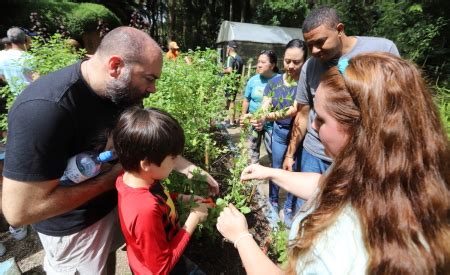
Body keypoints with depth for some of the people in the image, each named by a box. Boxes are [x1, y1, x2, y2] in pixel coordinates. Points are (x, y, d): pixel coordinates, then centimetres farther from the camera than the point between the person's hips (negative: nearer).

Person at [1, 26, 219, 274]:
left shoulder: (122, 91, -12)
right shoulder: (44, 109, -34)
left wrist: (184, 165, -11)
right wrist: (112, 177, -26)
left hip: (115, 201, 6)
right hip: (75, 226, -5)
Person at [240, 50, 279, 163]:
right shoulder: (253, 80, -2)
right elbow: (246, 100, 7)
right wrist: (243, 117, 6)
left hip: (271, 123, -3)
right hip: (253, 121, 4)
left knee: (272, 150, 8)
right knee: (252, 148, 18)